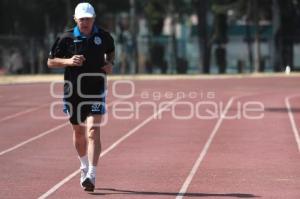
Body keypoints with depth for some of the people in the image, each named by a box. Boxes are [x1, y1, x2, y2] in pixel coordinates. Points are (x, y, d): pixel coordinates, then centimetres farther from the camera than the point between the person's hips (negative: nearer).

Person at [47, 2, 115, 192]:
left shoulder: (104, 36, 2)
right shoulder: (66, 38, -2)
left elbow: (111, 52, 22)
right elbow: (51, 62, 3)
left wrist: (110, 64, 1)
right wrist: (68, 61, -15)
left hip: (96, 90, -1)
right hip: (73, 90, 1)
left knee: (93, 130, -15)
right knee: (78, 131, 15)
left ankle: (91, 176, -20)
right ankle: (85, 166, 40)